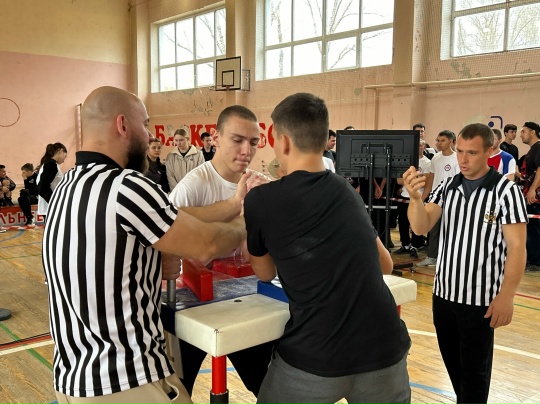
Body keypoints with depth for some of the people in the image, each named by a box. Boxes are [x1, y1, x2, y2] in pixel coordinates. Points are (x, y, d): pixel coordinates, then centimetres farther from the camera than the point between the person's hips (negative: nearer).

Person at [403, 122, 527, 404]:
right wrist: (415, 197, -26)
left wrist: (506, 297, -16)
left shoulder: (506, 191, -11)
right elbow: (420, 228, -7)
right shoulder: (446, 187, 2)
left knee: (474, 368, 10)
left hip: (481, 299, -4)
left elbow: (516, 247, -12)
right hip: (443, 293, 5)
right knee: (452, 362, 19)